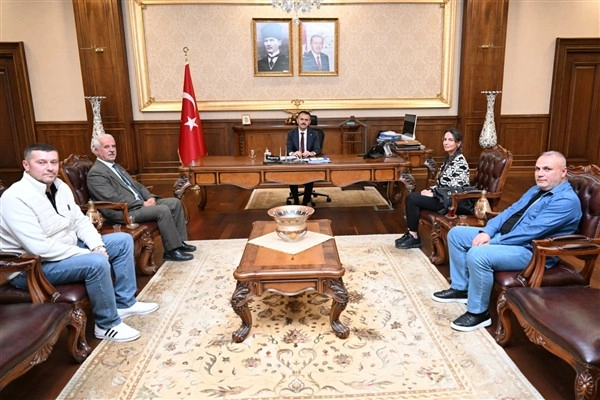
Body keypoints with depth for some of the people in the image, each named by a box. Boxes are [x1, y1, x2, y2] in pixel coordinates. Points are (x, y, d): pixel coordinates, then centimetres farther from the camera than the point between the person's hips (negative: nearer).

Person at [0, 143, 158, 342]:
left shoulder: (60, 186, 2)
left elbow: (80, 221, 8)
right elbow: (40, 248, -31)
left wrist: (97, 246, -11)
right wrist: (90, 254, -26)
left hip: (68, 249, 9)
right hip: (32, 267, -9)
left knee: (123, 240, 5)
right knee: (97, 262, -32)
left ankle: (124, 302, 10)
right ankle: (107, 324, -11)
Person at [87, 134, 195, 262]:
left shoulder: (116, 167, 20)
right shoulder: (95, 173, -11)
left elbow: (136, 185, 20)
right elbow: (114, 199, -20)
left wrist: (150, 197, 0)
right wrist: (142, 203, -18)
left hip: (140, 203, 10)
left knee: (175, 202, -1)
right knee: (163, 210, -26)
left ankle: (179, 241, 4)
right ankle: (172, 250, -15)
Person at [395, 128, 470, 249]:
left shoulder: (460, 161, -16)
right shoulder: (449, 158, 13)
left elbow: (455, 189, -23)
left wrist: (433, 193, -18)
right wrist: (430, 189, 1)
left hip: (452, 201, -9)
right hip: (443, 197, 9)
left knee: (412, 199, -20)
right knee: (411, 196, -7)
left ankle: (414, 237, -9)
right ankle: (410, 233, -3)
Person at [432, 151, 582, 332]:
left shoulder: (567, 201, -16)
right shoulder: (537, 190, 15)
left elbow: (531, 231, -24)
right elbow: (510, 211, 13)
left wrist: (492, 243, -20)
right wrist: (487, 232, -4)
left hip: (531, 251, -10)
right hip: (503, 237, 10)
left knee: (477, 255, -34)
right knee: (456, 233, 6)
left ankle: (478, 312, -14)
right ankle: (461, 288, 13)